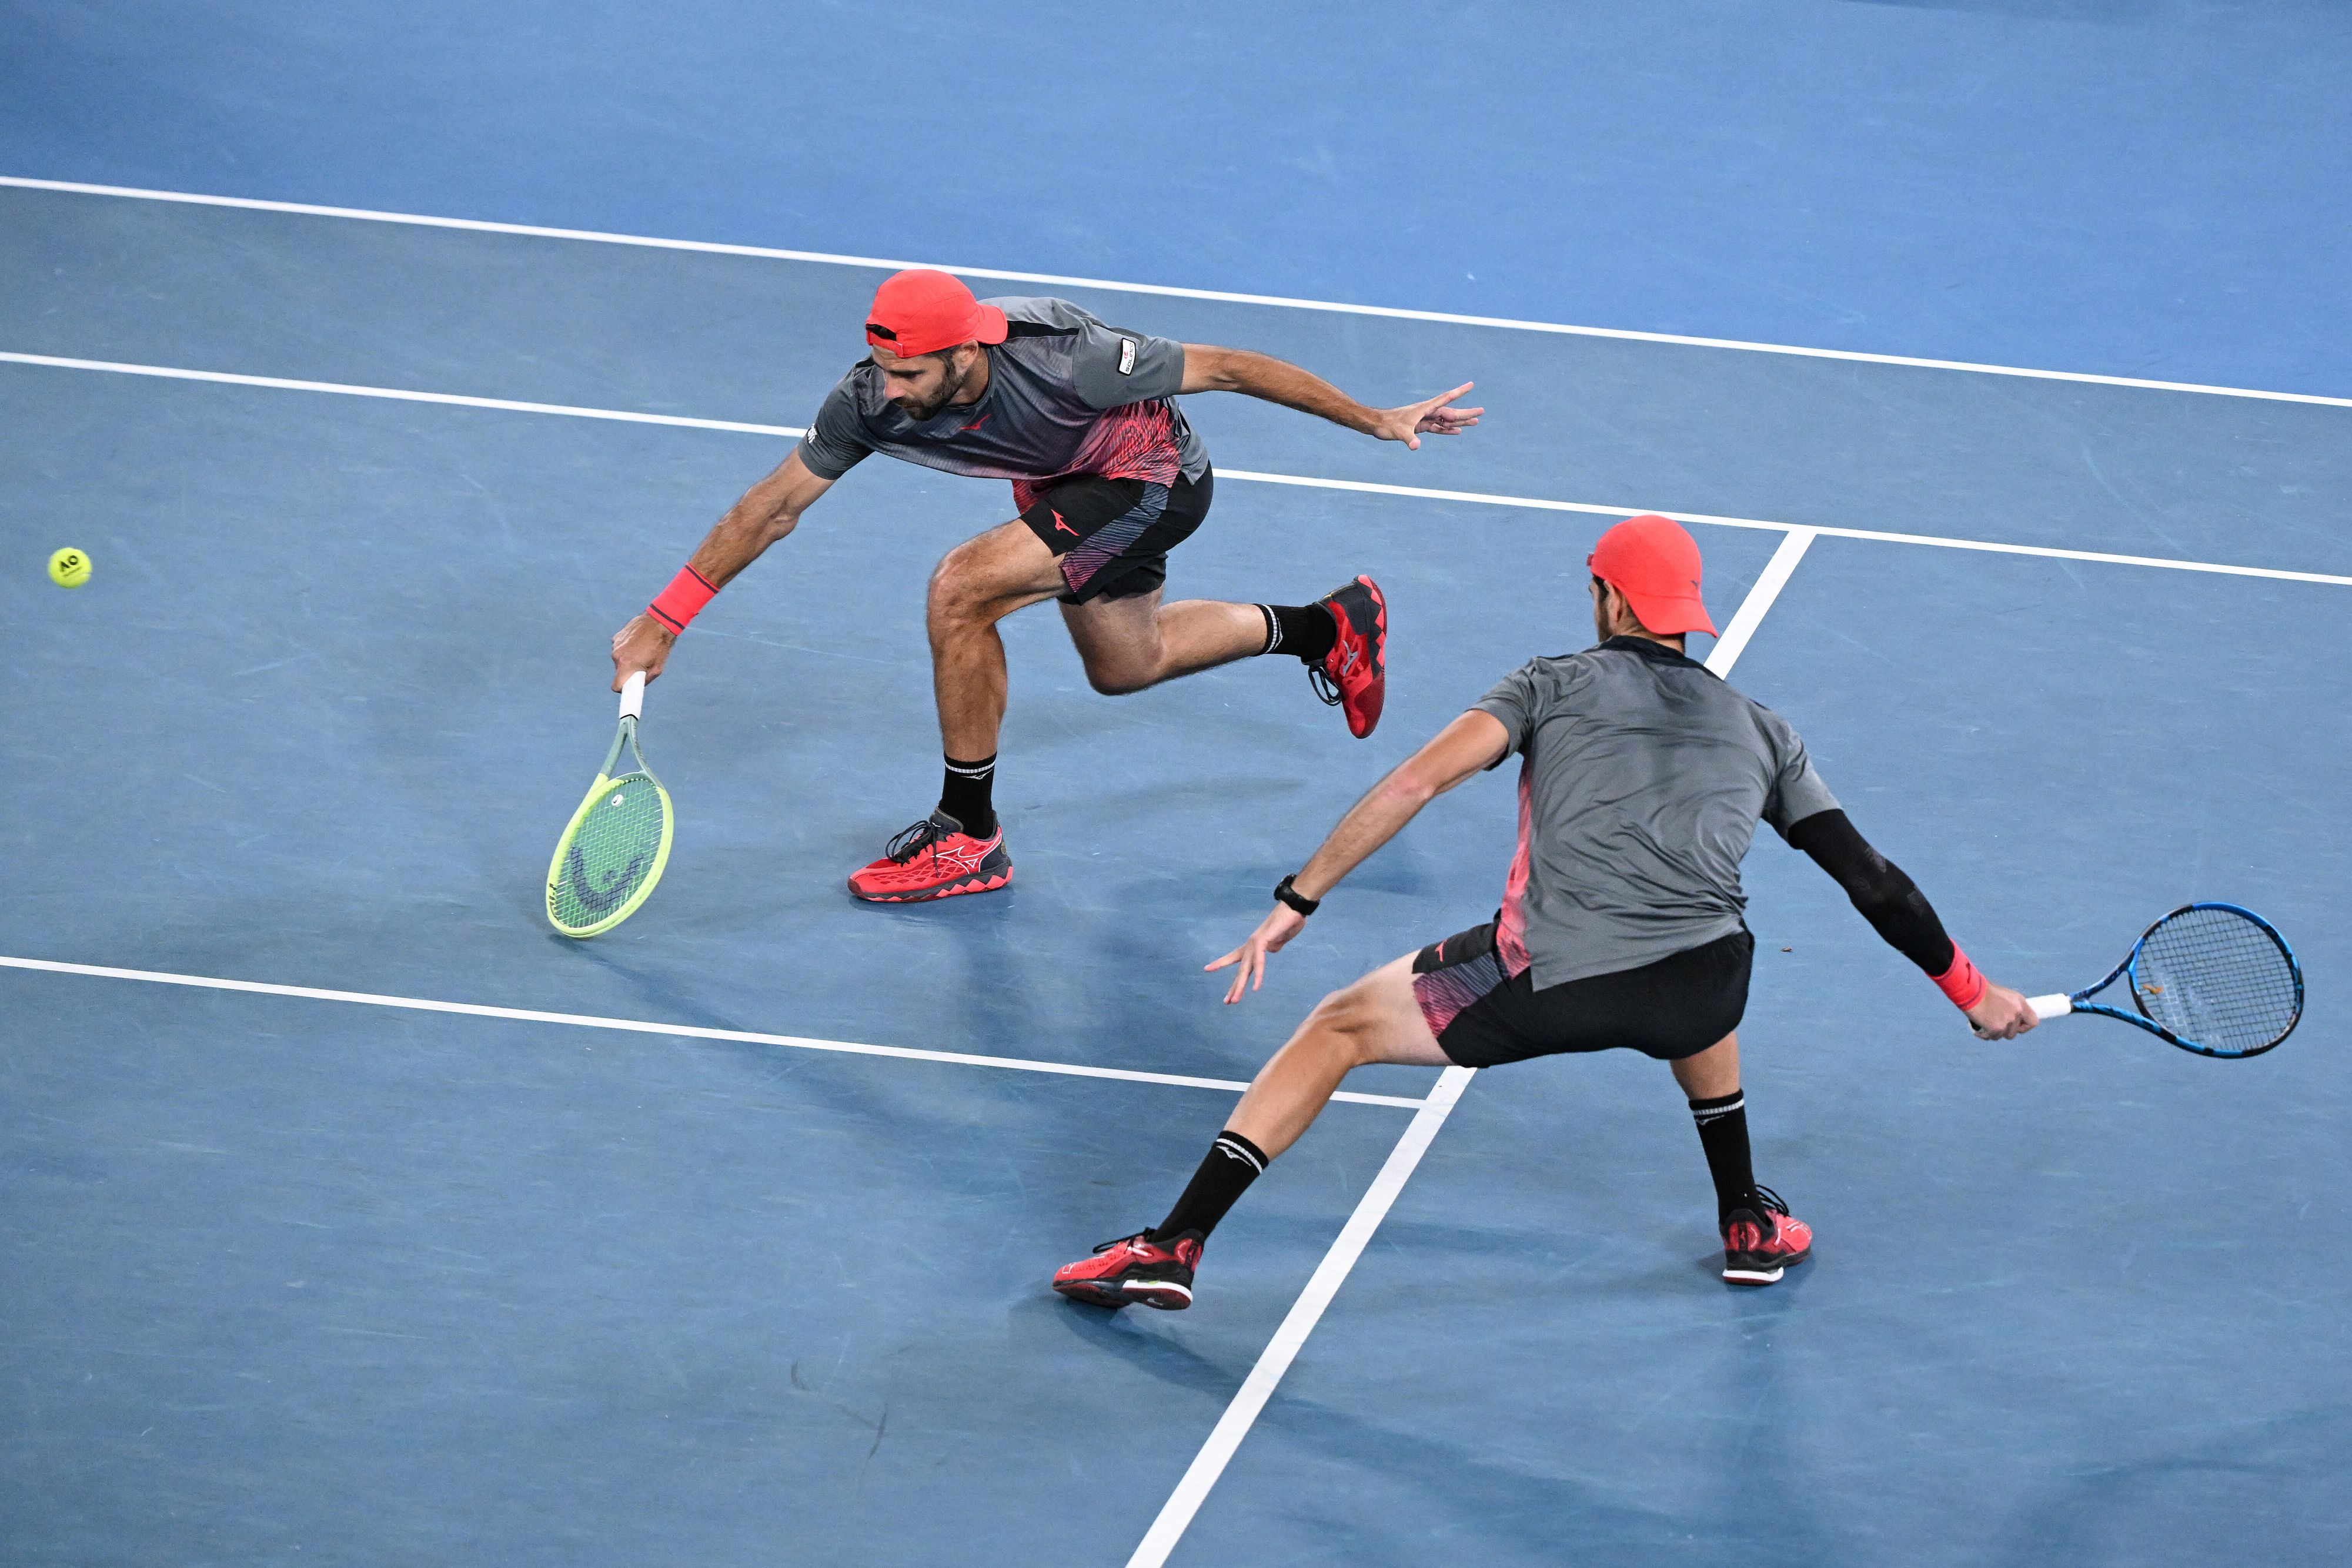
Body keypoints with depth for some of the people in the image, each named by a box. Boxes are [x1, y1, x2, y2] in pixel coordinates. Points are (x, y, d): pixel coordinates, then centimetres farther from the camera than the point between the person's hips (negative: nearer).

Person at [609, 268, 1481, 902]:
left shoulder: (1062, 362, -39)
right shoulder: (871, 401, -26)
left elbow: (1222, 369, -28)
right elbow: (775, 507, -13)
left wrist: (1377, 422, -22)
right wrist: (663, 621, -15)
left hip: (1153, 479, -7)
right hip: (1065, 483, 7)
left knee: (962, 590, -25)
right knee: (1124, 665, 26)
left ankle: (969, 837, -10)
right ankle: (1331, 628, 47)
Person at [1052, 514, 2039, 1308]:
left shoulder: (1553, 686, 16)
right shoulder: (1760, 732, 23)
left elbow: (1415, 783, 3)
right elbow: (1871, 880, 22)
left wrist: (1296, 902, 5)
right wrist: (1971, 991, 33)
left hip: (1548, 981, -3)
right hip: (1697, 996, 3)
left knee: (1341, 1026, 18)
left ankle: (1172, 1247, 13)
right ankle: (1749, 1228, 45)